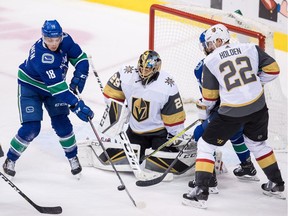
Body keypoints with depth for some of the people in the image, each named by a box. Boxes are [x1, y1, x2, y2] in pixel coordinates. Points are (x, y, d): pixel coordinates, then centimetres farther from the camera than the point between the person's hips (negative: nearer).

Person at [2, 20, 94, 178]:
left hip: (53, 84, 5)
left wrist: (78, 78, -19)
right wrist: (77, 106, -44)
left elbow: (81, 58, -4)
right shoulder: (41, 56, -40)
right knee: (31, 128, -11)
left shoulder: (65, 40, -22)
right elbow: (58, 88, -42)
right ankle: (10, 159, 9)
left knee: (61, 122, -3)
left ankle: (72, 157, 16)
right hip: (30, 86, -5)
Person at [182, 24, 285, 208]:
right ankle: (276, 184, 36)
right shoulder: (250, 49, 2)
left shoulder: (210, 61, -1)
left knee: (206, 145, 8)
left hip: (232, 113, -4)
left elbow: (209, 95, 6)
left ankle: (201, 192, -2)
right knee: (257, 143, 29)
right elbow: (273, 69, 4)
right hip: (258, 107, 4)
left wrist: (204, 112, 24)